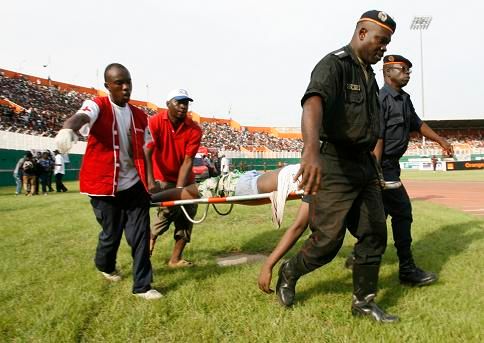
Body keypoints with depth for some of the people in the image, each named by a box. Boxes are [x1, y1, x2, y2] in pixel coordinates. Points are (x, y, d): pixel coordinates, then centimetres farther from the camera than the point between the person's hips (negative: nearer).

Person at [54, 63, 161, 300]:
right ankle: (105, 266, 42)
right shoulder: (97, 106, -9)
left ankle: (142, 285, 12)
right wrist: (68, 128, -57)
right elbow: (81, 117, -33)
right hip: (104, 186, -4)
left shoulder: (139, 116, 7)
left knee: (140, 234, 0)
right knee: (112, 233, 9)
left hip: (134, 184, 4)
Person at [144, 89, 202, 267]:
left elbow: (188, 161, -17)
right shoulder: (155, 122, -17)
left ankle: (176, 258, 13)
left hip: (184, 179, 4)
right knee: (168, 210, -18)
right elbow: (146, 152, -27)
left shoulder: (194, 129, -13)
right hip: (163, 178, -3)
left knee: (187, 214, 2)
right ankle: (150, 239, 10)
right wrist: (151, 181, -40)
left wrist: (179, 189, -27)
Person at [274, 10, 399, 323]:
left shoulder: (369, 73, 15)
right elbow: (313, 102, -36)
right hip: (335, 164, -8)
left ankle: (364, 301, 23)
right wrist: (312, 149, -54)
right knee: (328, 240, -5)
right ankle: (289, 273, 23)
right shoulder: (334, 65, -14)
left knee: (375, 234, 9)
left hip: (365, 164, 9)